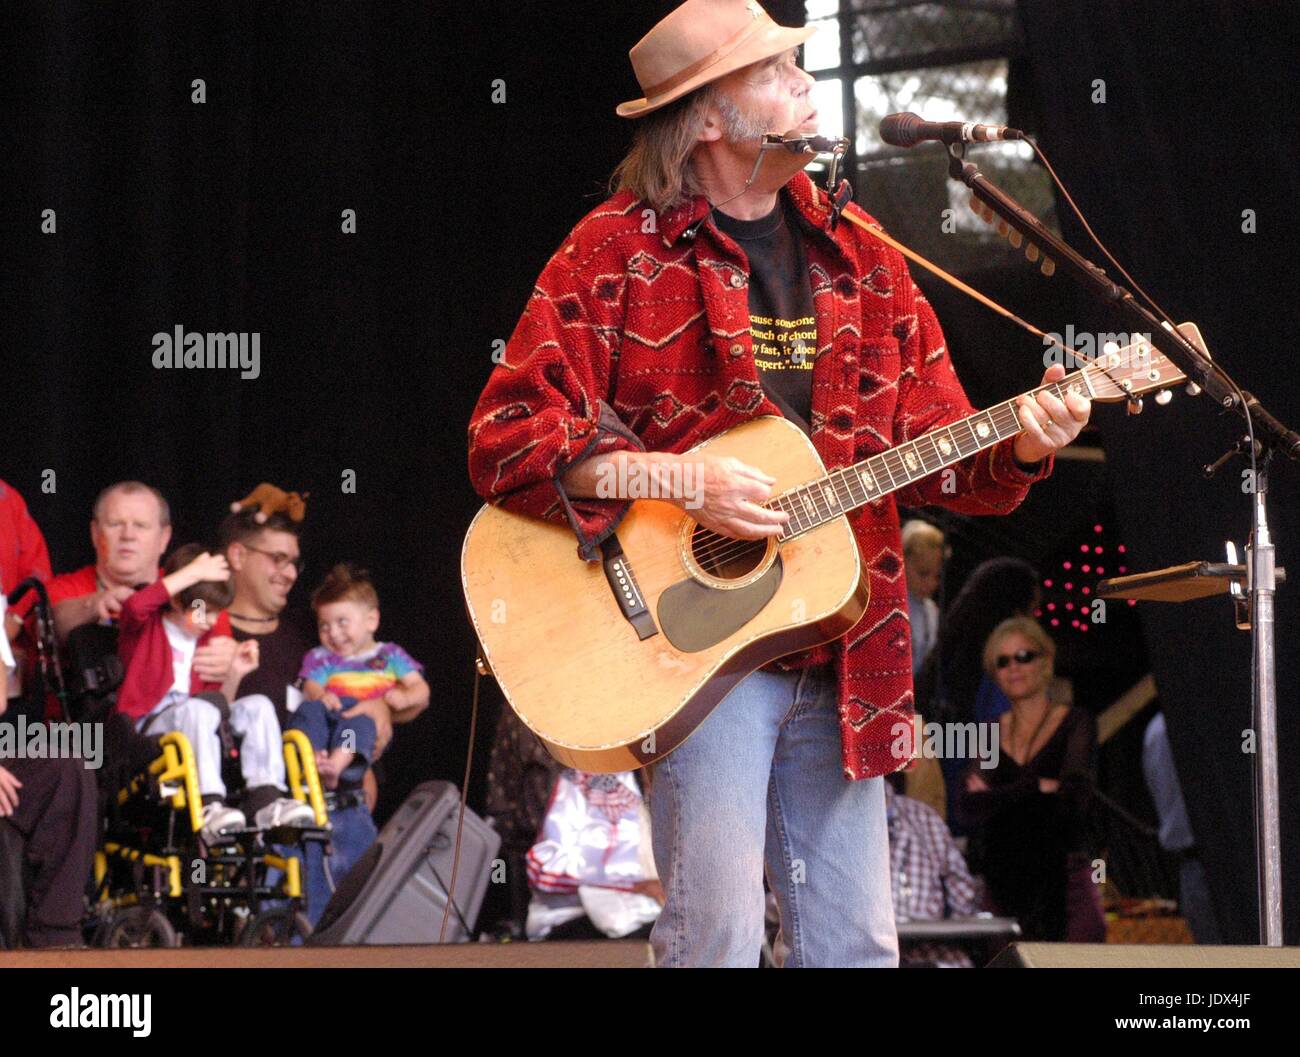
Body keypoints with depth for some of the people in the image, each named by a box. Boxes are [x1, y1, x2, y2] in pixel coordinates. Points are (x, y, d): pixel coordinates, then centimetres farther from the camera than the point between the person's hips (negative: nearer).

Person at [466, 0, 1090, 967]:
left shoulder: (855, 256, 13)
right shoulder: (617, 254, -4)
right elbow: (505, 439, -10)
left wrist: (1020, 448, -7)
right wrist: (676, 479, -19)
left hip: (840, 659, 6)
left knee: (856, 942, 5)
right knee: (719, 935, -12)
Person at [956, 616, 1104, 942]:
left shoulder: (1074, 724, 4)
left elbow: (1074, 797, -12)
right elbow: (968, 809, -1)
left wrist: (997, 798, -6)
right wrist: (1039, 787, -9)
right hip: (1004, 887, 3)